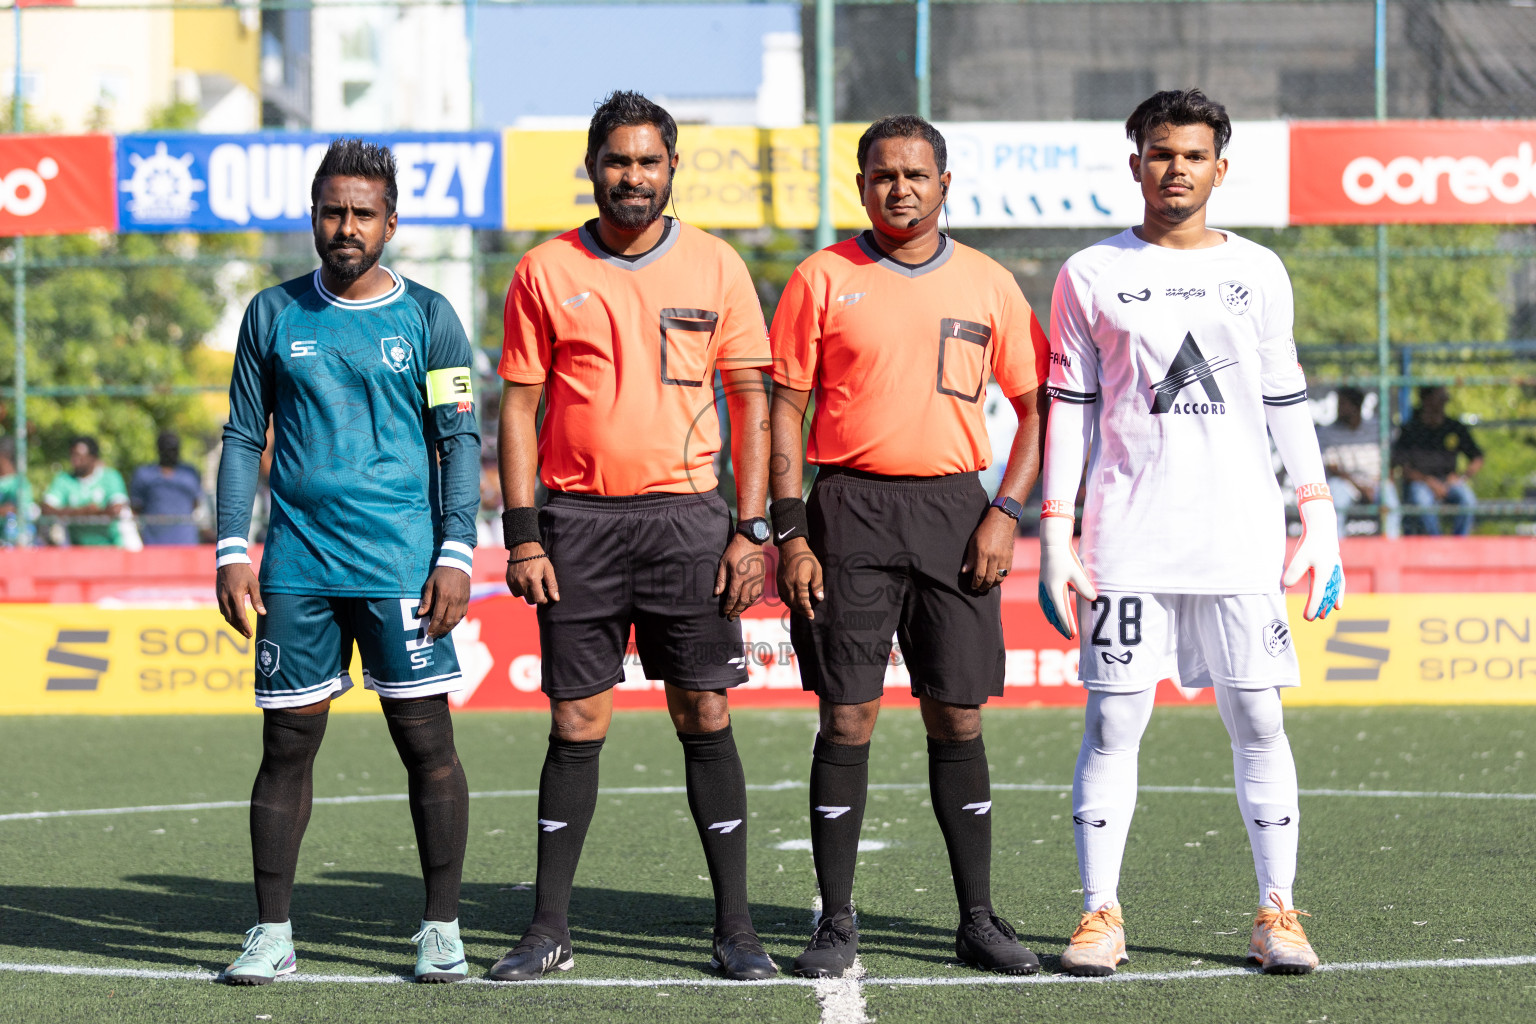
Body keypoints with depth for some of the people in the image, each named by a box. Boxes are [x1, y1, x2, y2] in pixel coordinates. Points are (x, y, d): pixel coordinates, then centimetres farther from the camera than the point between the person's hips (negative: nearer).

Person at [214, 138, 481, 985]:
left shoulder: (428, 318, 4)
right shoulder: (274, 315, 9)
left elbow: (461, 440, 4)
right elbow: (244, 437, 12)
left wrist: (456, 553, -6)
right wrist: (232, 550, 3)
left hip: (401, 564, -2)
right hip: (297, 563, 2)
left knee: (426, 739, -4)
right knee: (287, 741, 2)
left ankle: (441, 929, 4)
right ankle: (271, 932, 9)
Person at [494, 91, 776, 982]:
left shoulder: (715, 266, 5)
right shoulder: (547, 272, 4)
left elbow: (752, 401, 6)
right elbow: (520, 406, 5)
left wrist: (751, 530, -2)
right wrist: (521, 534, -3)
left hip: (687, 517, 0)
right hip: (578, 523, 0)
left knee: (706, 719, 0)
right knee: (577, 725, 2)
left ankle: (736, 929, 5)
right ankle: (550, 930, 8)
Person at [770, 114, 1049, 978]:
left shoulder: (988, 285, 7)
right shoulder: (823, 280, 3)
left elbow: (1035, 406, 10)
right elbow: (787, 410, 3)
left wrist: (1006, 512, -2)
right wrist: (790, 533, -5)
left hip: (955, 509, 2)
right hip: (850, 510, -1)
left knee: (958, 718, 4)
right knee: (847, 717, -3)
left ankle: (979, 919, 12)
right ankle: (837, 923, 3)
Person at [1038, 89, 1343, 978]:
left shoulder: (1259, 272, 10)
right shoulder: (1092, 276, 5)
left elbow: (1287, 404, 13)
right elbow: (1069, 412, 5)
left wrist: (1320, 524, 7)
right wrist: (1055, 538, -1)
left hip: (1242, 538, 1)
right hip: (1127, 540, -1)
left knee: (1259, 721, 0)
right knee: (1113, 722, -3)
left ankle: (1278, 913, 5)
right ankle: (1101, 914, 3)